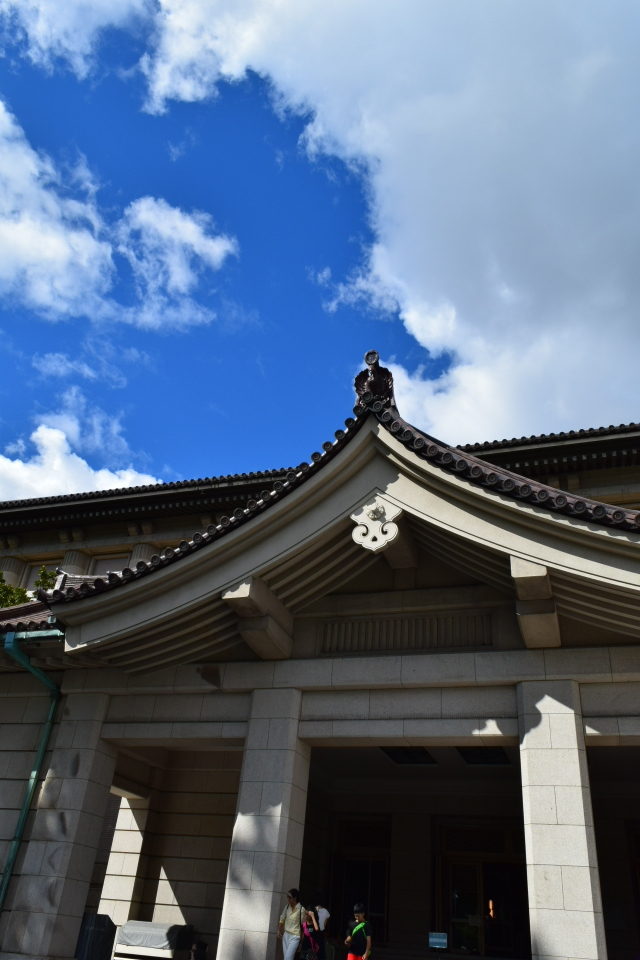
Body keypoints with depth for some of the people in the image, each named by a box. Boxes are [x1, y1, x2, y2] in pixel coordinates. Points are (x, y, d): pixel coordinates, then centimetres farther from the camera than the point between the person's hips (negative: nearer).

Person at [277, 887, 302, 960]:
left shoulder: (301, 909, -14)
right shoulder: (287, 907, 4)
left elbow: (303, 924, -11)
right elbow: (282, 920, 14)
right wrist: (279, 931, 4)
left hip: (295, 936, -6)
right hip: (286, 935, 6)